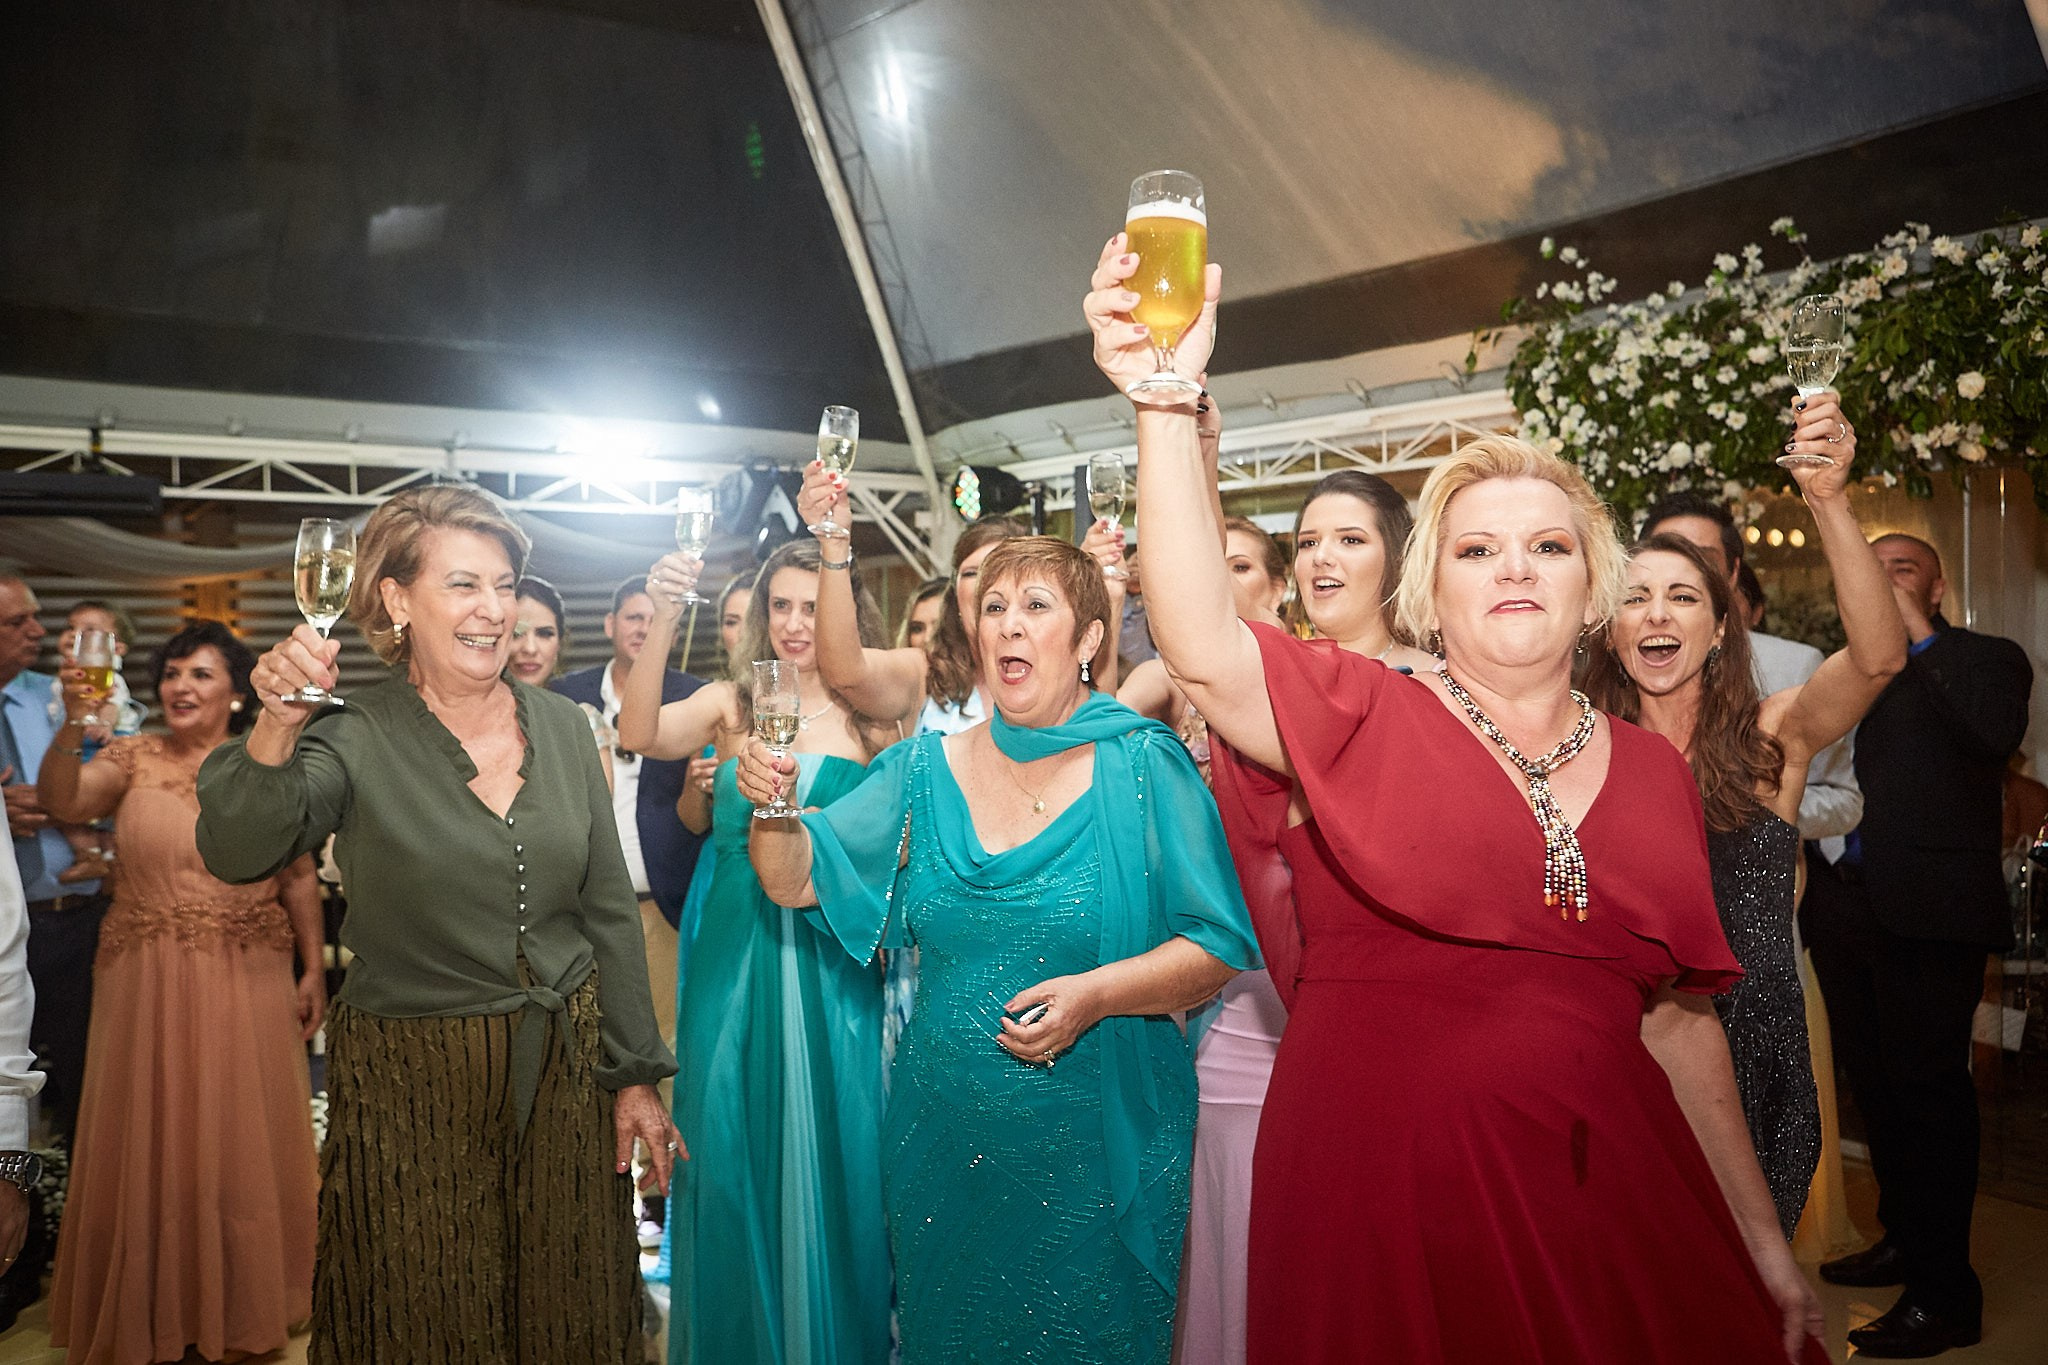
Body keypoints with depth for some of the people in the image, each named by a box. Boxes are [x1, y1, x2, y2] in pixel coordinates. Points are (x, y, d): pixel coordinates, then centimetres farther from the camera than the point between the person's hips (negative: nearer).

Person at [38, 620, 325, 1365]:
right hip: (147, 983, 0)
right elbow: (60, 801, -16)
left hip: (247, 984, 0)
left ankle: (244, 1304, 27)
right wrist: (73, 727, -32)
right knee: (150, 1143, 8)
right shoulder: (135, 759, 1)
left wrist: (314, 970, 2)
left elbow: (299, 880, 4)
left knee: (241, 1140, 9)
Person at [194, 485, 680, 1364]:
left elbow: (608, 910, 4)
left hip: (567, 1074, 4)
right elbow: (236, 853, -27)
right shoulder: (357, 739, -10)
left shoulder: (561, 725, 1)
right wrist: (276, 729, -43)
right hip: (413, 1085, -3)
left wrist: (636, 1075, 5)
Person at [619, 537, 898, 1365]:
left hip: (833, 963, 0)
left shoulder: (870, 719, 2)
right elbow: (640, 734, -17)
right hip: (736, 959, 1)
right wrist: (663, 621, -26)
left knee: (831, 1156, 8)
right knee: (731, 1155, 10)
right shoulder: (732, 704, 3)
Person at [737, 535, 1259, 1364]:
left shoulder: (1142, 768, -9)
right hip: (945, 1140, 3)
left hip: (1096, 1149, -3)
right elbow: (798, 880, 1)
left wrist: (1095, 994, -24)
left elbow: (1221, 946, -11)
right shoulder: (927, 769, 1)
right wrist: (773, 805, -19)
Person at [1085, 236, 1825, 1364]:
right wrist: (1167, 398, -34)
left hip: (1599, 1201, 4)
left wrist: (1767, 1247, 14)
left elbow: (1677, 1017, 13)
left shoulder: (1651, 771, 7)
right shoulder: (1364, 719, -4)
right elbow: (1203, 649, -24)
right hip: (1375, 1196, -3)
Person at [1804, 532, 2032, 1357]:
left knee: (1927, 1089, -2)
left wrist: (1921, 638, -14)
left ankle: (1945, 1295, 8)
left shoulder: (1983, 660, 2)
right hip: (1847, 908, 6)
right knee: (1877, 1086, 17)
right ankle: (1904, 1240, 34)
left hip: (1929, 914, -6)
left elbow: (1998, 733, -20)